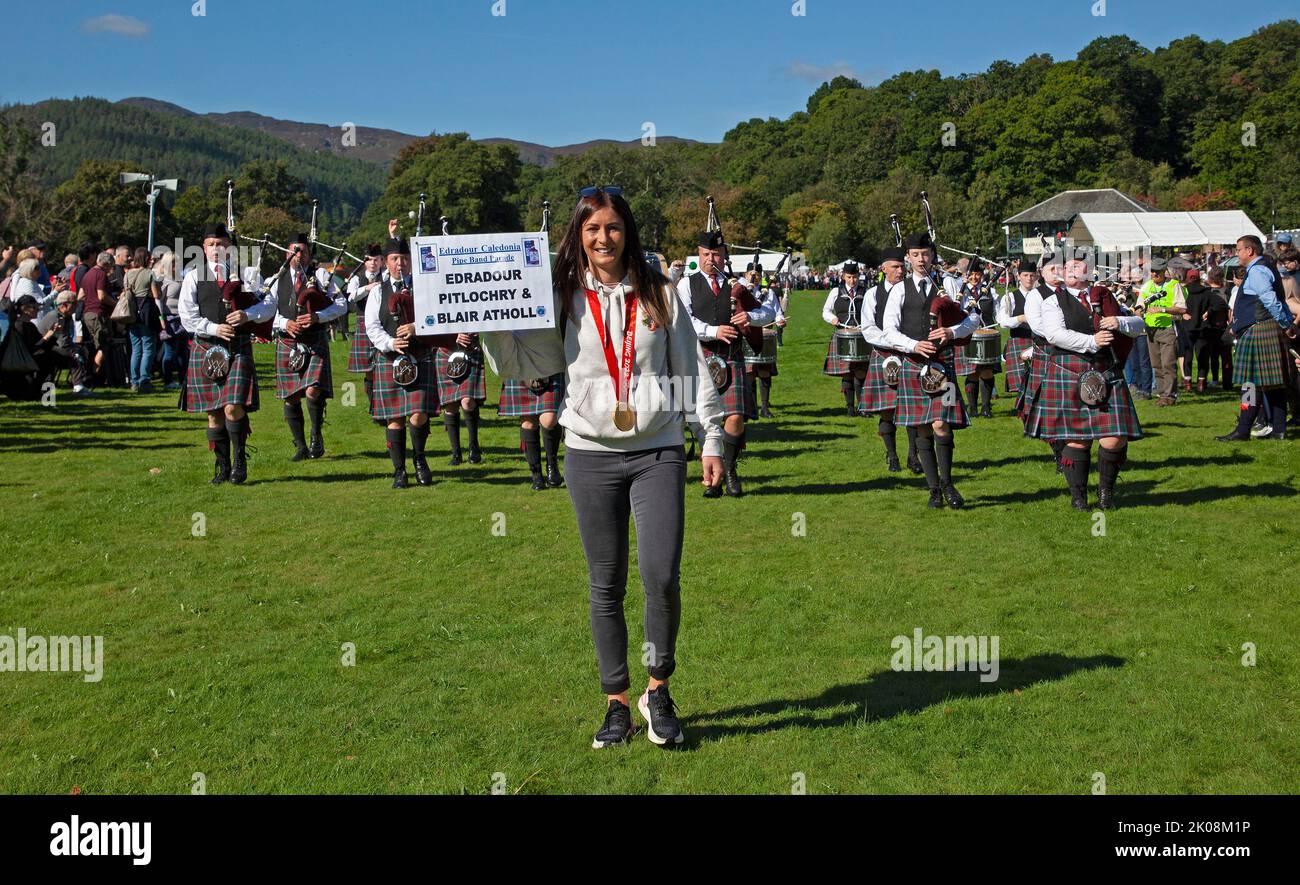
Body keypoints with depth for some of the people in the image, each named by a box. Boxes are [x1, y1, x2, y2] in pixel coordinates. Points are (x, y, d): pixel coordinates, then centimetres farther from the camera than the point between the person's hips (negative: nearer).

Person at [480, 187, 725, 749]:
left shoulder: (660, 295, 6)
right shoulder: (564, 300, 6)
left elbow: (693, 371, 9)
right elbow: (520, 362, 5)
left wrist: (711, 439, 5)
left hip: (657, 452, -1)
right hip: (591, 455, 1)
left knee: (661, 575, -12)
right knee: (606, 586, 7)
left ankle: (658, 691, 10)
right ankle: (617, 705, 20)